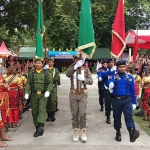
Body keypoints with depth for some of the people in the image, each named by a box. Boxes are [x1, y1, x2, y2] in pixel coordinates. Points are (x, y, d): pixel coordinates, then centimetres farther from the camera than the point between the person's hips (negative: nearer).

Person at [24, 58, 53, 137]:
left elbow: (50, 82, 4)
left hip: (43, 95, -2)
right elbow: (28, 83, 5)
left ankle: (41, 126, -30)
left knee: (42, 109, -17)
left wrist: (48, 91, -11)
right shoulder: (31, 73, 8)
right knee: (34, 111, 6)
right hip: (34, 95, 2)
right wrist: (26, 92, -8)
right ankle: (37, 128, 17)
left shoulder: (46, 72, 5)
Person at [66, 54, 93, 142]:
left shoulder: (86, 70, 4)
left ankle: (83, 132, 10)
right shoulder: (72, 68, 3)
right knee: (74, 114, 7)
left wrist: (83, 79, -23)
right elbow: (67, 74, -20)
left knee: (82, 113, -5)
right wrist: (75, 66, -34)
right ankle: (76, 132, 19)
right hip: (73, 94, 1)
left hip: (83, 94, 0)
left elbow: (91, 81, -4)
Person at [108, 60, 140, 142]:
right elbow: (110, 82, -21)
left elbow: (132, 90, 7)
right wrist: (110, 84, -46)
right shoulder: (114, 76, 1)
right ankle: (118, 133, 29)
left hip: (127, 100, 0)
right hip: (116, 100, 0)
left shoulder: (130, 77, 6)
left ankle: (132, 132, -34)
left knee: (129, 116, -16)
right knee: (117, 117, 11)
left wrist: (134, 102, 7)